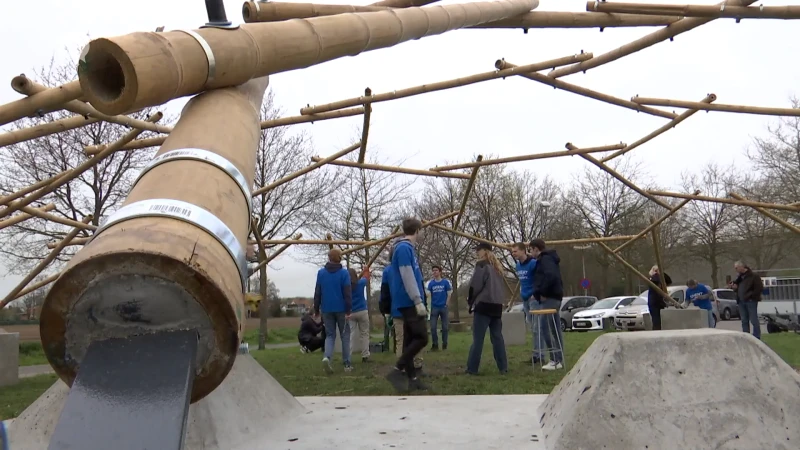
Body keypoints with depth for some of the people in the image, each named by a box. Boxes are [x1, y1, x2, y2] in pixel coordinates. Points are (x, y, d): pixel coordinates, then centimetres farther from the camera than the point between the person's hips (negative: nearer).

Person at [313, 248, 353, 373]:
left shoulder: (321, 272, 2)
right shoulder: (344, 272, -7)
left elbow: (317, 293, 4)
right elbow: (347, 293, -11)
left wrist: (316, 309, 11)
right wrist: (348, 310, -10)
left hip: (326, 309, 2)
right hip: (341, 309, -2)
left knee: (330, 335, 9)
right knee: (345, 335, 9)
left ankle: (327, 357, -17)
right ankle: (347, 364, 9)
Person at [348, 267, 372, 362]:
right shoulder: (361, 283, -4)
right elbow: (366, 277, 17)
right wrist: (366, 269, 36)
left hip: (350, 313, 1)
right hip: (362, 312, -1)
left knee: (350, 335, -2)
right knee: (364, 334, 8)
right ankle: (365, 356, 7)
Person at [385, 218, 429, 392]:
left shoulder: (406, 248, 17)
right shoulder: (404, 248, -14)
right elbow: (407, 277, -20)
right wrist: (418, 301, -21)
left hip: (409, 303, 10)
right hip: (409, 302, -10)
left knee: (410, 340, 9)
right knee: (421, 337, -11)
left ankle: (412, 378, 13)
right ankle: (397, 370, -9)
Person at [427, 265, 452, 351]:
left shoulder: (446, 282, -2)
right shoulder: (430, 283, 3)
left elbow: (449, 294, 1)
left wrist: (446, 304, -5)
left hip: (443, 307, -1)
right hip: (434, 307, 1)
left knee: (445, 327, 4)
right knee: (433, 327, -1)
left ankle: (444, 344, 18)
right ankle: (435, 344, 8)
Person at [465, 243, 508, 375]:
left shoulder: (482, 265, -5)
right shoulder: (497, 267, 19)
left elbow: (475, 285, -10)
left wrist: (470, 300, 4)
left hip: (484, 305, -8)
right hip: (497, 305, 8)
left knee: (478, 338, -6)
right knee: (497, 337, 9)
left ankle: (472, 368, -4)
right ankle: (503, 367, 7)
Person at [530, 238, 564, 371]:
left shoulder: (545, 259, -12)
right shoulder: (547, 259, 20)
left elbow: (551, 276, -29)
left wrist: (542, 293, -19)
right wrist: (539, 292, 13)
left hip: (549, 298, -11)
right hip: (554, 297, 11)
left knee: (544, 327, -12)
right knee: (555, 329, 11)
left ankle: (555, 359, -11)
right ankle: (559, 359, 16)